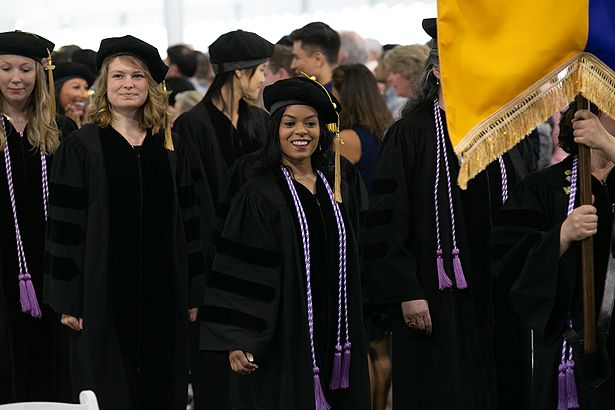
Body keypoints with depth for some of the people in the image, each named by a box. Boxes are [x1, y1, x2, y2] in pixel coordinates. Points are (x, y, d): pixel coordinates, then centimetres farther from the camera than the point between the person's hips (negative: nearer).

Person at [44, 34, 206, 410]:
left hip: (163, 291, 3)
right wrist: (67, 299, -8)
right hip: (103, 291, -3)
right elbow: (64, 224, -4)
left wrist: (193, 294, 5)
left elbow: (190, 222, 10)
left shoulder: (173, 147, 9)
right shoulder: (81, 147, -1)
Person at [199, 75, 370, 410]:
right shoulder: (258, 195, -7)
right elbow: (238, 272, -10)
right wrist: (237, 342, -16)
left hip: (335, 340, 6)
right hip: (283, 341, -5)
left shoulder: (336, 191, 11)